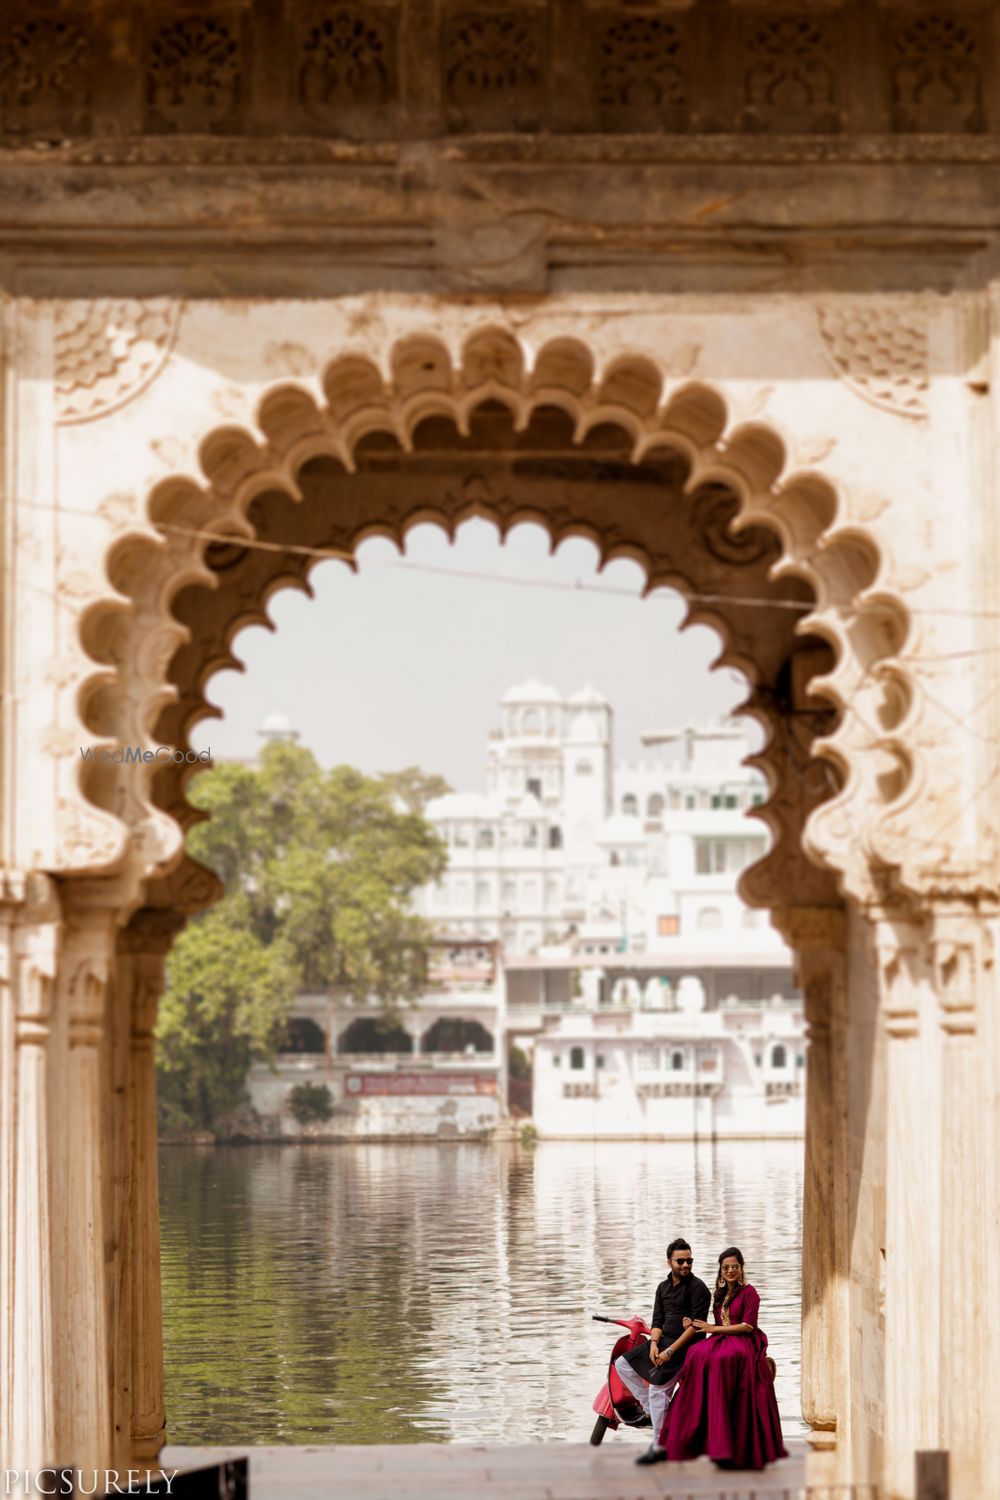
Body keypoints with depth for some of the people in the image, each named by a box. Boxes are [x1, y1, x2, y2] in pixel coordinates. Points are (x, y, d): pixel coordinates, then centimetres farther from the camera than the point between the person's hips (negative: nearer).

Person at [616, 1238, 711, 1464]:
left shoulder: (697, 1288, -11)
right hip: (663, 1340, 8)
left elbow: (696, 1325, -16)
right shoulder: (663, 1287, 12)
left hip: (684, 1345, -8)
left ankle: (659, 1447, -9)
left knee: (657, 1390, -15)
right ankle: (649, 1408, 7)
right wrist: (654, 1343, -10)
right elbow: (657, 1320, 11)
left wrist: (670, 1351, -20)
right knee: (623, 1364, 7)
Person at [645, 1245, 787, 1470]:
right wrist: (696, 1327, 2)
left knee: (722, 1358, -35)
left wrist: (713, 1329, -6)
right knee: (698, 1355, -25)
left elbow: (748, 1326, -8)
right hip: (722, 1341, 6)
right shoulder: (720, 1295, 19)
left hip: (744, 1343, -6)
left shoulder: (748, 1292, -1)